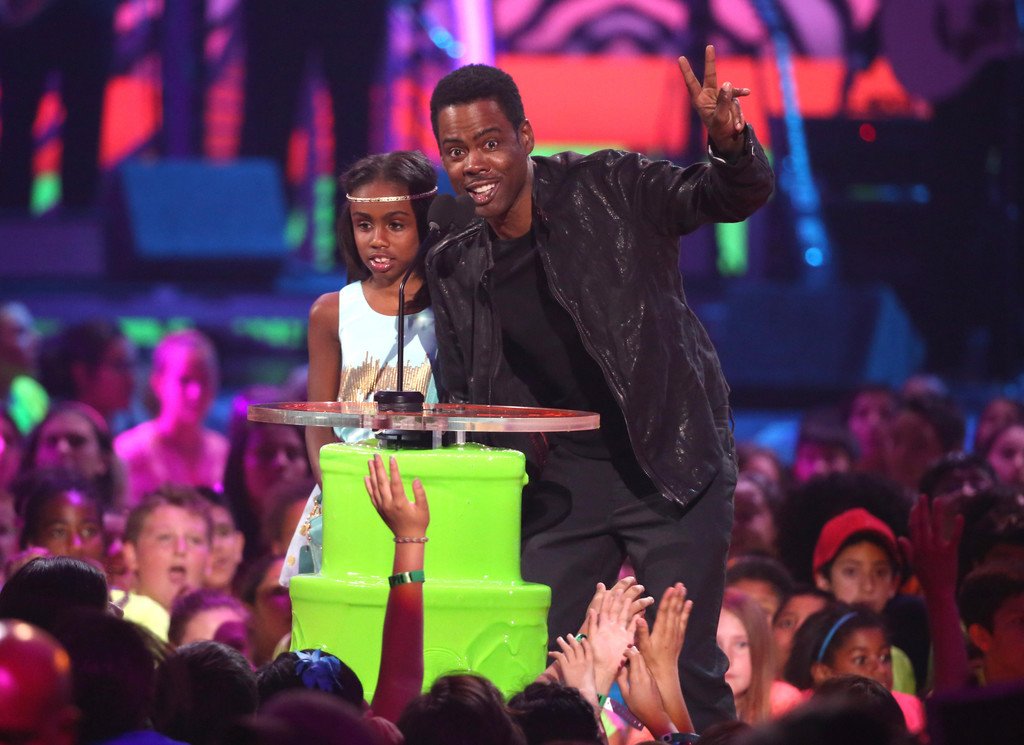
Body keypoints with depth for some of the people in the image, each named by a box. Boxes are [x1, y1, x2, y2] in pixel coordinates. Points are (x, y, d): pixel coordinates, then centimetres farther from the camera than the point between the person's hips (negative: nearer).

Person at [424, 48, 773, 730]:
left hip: (670, 463, -4)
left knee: (682, 667, -6)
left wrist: (730, 142, -38)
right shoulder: (455, 270, 5)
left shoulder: (609, 189, -7)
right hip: (559, 484, 4)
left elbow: (737, 196, -16)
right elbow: (461, 396, 12)